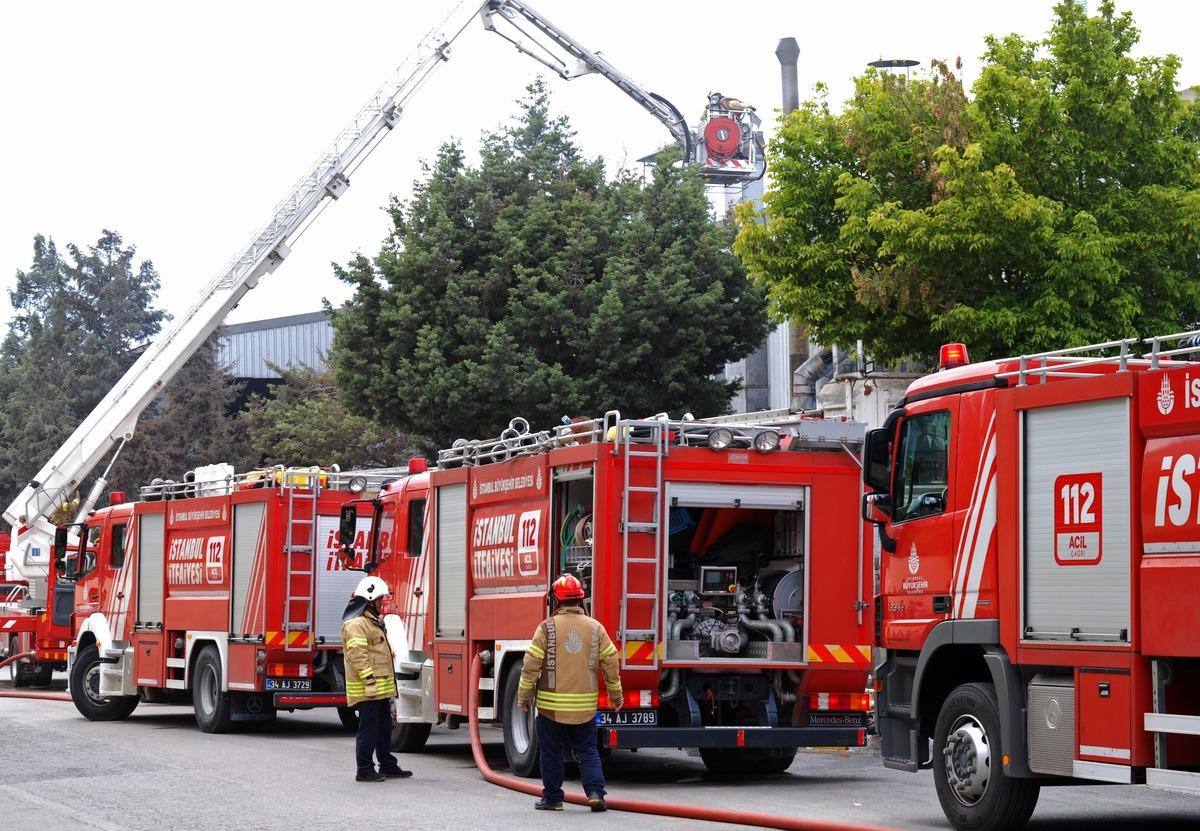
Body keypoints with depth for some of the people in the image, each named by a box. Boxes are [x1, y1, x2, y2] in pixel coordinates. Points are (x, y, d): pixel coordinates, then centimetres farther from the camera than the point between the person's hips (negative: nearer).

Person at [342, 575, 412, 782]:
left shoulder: (373, 622, 21)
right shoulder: (355, 624, -14)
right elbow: (358, 655, -23)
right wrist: (370, 681, -26)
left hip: (381, 689, 11)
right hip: (367, 690, -11)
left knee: (384, 728, 15)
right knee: (368, 730, -7)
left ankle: (388, 766, 22)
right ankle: (365, 770, -2)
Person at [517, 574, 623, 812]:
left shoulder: (547, 627, -8)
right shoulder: (595, 628, 0)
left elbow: (531, 665, -8)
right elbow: (610, 663, 3)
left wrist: (523, 696, 2)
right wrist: (616, 693, 15)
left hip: (551, 705, -2)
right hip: (585, 707, 2)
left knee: (551, 753, 10)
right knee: (587, 751, 12)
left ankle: (552, 798, 15)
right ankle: (595, 791, -2)